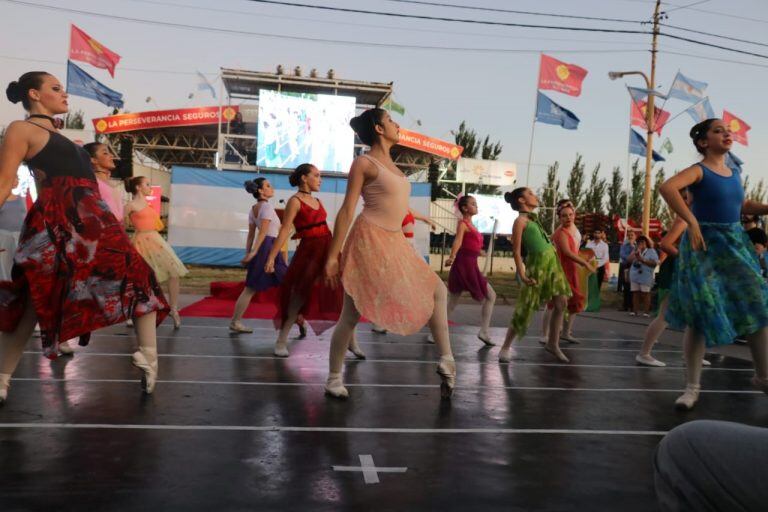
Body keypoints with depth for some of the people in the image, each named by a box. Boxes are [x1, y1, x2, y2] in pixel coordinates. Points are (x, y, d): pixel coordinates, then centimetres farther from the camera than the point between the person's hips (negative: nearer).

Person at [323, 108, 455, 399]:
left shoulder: (390, 163, 16)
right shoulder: (364, 162, -7)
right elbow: (347, 210, -11)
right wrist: (333, 256, -14)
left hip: (395, 243, 8)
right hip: (370, 241, -8)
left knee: (437, 290, 6)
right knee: (352, 314, -1)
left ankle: (446, 361, 13)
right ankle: (334, 378, 14)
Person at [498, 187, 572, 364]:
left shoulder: (532, 218, 15)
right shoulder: (520, 221, -10)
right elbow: (517, 251, -15)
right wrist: (522, 275, -23)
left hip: (552, 261, 8)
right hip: (538, 264, -8)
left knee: (561, 303, 5)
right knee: (525, 309, -4)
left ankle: (553, 344, 17)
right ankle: (505, 347, 7)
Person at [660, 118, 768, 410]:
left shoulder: (734, 173, 12)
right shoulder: (698, 171, -10)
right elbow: (666, 187, -30)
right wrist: (693, 223, -29)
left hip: (734, 244, 7)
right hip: (705, 246, -7)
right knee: (701, 315, -4)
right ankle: (692, 386, 7)